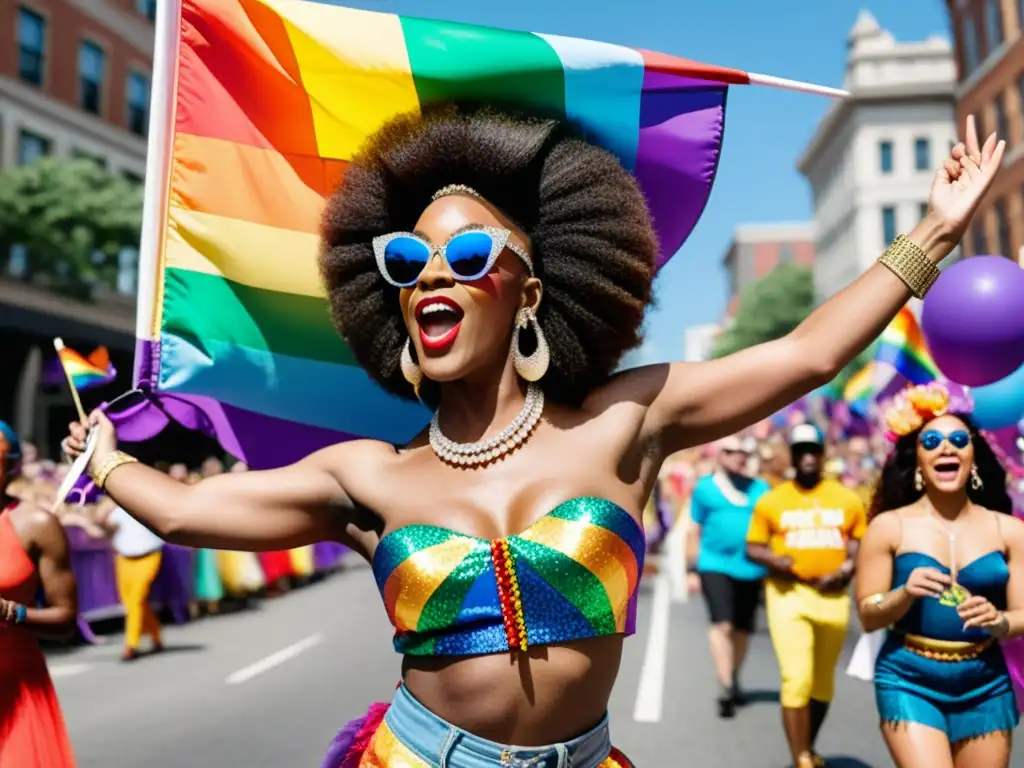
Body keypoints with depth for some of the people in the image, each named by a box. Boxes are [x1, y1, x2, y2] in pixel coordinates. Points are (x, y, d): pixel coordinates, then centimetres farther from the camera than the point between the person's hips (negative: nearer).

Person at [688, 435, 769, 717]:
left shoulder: (760, 488, 9)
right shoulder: (704, 487, 3)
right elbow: (694, 531, 7)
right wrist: (694, 568, 6)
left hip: (751, 568, 3)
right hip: (715, 565, -3)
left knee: (742, 629, 13)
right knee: (722, 624, -14)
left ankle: (733, 680, 32)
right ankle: (726, 687, -13)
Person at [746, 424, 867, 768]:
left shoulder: (848, 500, 8)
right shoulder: (771, 501, 2)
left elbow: (861, 544, 11)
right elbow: (753, 547, 4)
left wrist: (849, 565, -9)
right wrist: (773, 559, -16)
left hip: (832, 596, 3)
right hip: (788, 594, -2)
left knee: (823, 683, 14)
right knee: (796, 679, -11)